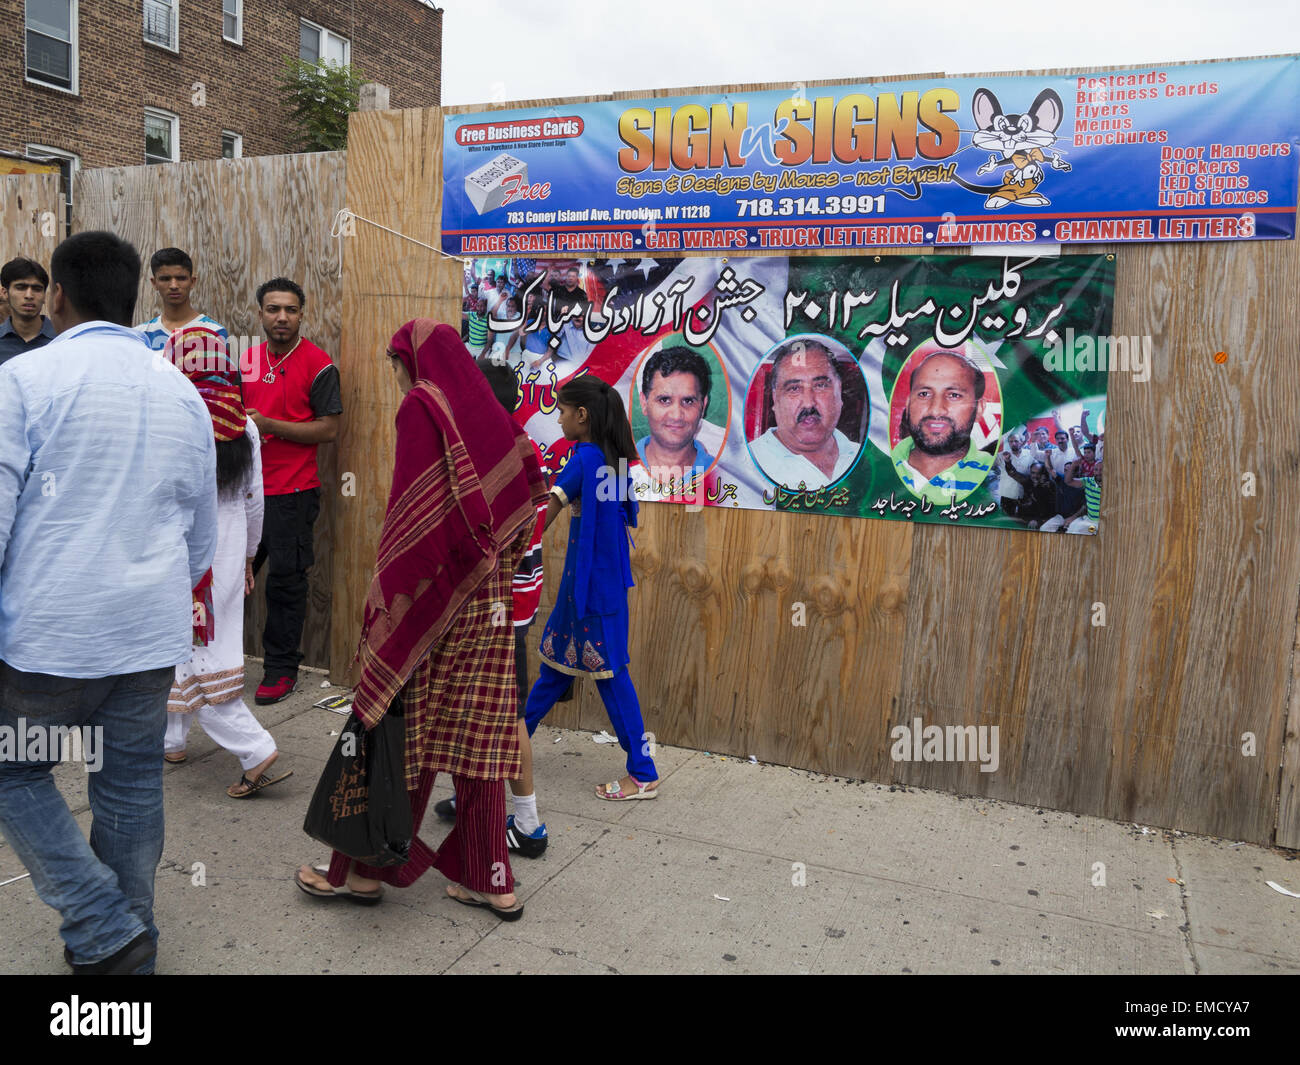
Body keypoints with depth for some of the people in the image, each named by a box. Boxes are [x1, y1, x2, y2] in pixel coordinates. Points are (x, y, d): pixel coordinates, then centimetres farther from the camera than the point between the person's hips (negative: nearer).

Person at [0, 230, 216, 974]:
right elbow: (203, 535, 16)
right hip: (152, 633, 5)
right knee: (132, 785, 13)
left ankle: (106, 931, 7)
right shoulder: (181, 391, 9)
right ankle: (131, 948, 25)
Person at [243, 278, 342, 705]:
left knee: (285, 579, 1)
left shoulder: (318, 364, -8)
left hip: (292, 491, -6)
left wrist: (268, 425, -18)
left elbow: (329, 428, -14)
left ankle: (281, 668, 14)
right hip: (247, 487, 6)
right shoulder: (249, 360, 11)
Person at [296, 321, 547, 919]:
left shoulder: (420, 406, -8)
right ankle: (490, 880, 16)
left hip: (429, 592, -7)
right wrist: (495, 566, 15)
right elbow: (527, 491, 12)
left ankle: (364, 869, 18)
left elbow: (412, 509, -17)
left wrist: (389, 597, -15)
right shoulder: (487, 411, 12)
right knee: (476, 731, 10)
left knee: (400, 729, 4)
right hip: (487, 599, 7)